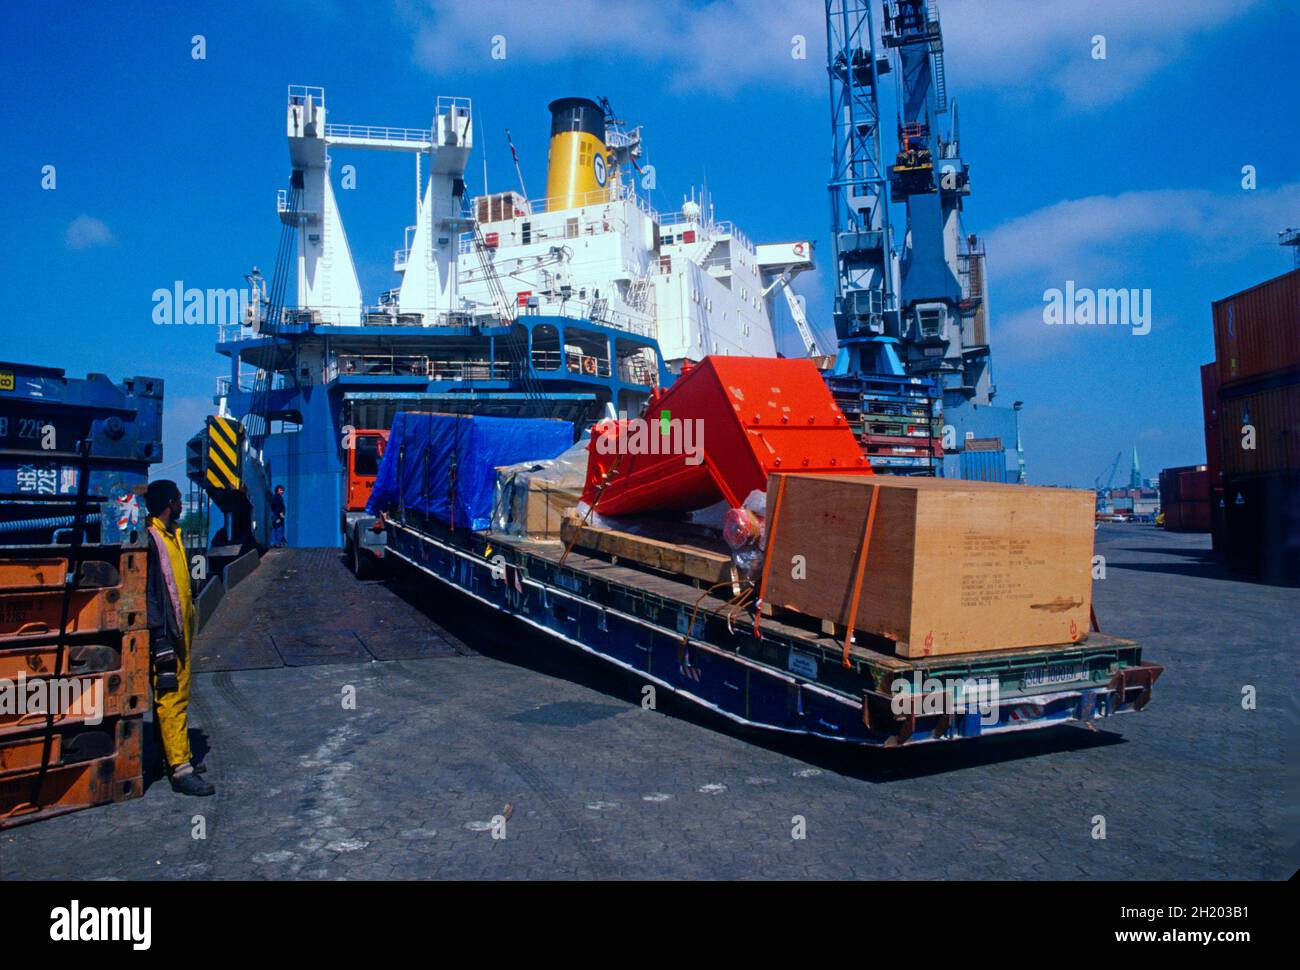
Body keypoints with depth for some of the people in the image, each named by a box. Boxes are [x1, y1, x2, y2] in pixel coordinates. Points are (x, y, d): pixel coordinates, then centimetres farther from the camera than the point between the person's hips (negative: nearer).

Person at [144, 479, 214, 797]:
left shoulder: (172, 535, 14)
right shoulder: (150, 539, -15)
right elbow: (148, 592, -20)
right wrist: (160, 639, -22)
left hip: (180, 631, 10)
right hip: (166, 634, -10)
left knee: (179, 695, 15)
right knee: (171, 698, -7)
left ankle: (178, 756, 23)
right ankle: (180, 769, -5)